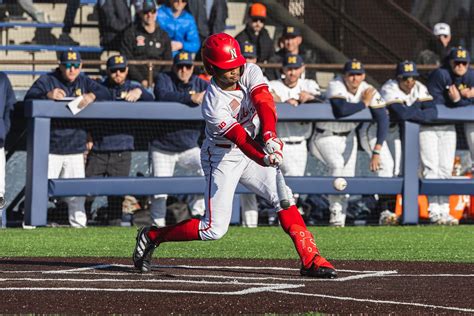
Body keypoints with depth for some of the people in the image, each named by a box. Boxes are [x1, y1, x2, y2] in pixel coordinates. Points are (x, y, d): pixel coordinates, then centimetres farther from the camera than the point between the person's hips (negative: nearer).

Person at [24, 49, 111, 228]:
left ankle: (78, 224, 16)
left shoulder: (84, 82, 13)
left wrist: (92, 96, -18)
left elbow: (106, 94, 4)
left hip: (75, 149, 4)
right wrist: (48, 95, -28)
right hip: (50, 149, -4)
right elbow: (28, 99, -10)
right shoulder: (46, 81, 1)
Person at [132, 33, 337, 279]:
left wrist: (270, 135, -46)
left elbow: (264, 103, -27)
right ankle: (152, 236, 7)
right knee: (215, 229, -10)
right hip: (222, 159, -6)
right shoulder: (214, 104, -28)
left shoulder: (250, 73, -11)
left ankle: (310, 259, -5)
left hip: (248, 151, 6)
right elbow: (240, 138, -35)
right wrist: (265, 159, -53)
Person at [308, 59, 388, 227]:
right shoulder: (336, 86, -24)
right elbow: (342, 109, -43)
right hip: (326, 136, -5)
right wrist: (365, 103, -26)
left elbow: (383, 119, -19)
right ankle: (336, 211, -19)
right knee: (337, 165, -27)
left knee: (348, 177, 2)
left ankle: (339, 219, 13)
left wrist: (376, 151, -29)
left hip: (348, 137, 5)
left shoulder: (369, 91, -12)